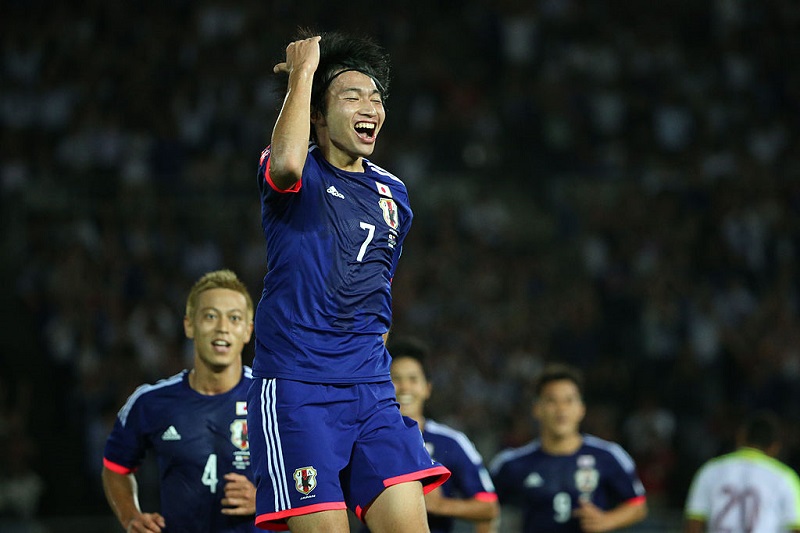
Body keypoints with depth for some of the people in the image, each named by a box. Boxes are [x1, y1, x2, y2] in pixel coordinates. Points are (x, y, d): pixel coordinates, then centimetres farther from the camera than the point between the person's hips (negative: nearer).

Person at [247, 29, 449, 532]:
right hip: (294, 387, -6)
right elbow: (285, 163, -30)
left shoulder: (392, 193, 15)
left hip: (371, 389, 6)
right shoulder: (303, 174, -4)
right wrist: (304, 70, -18)